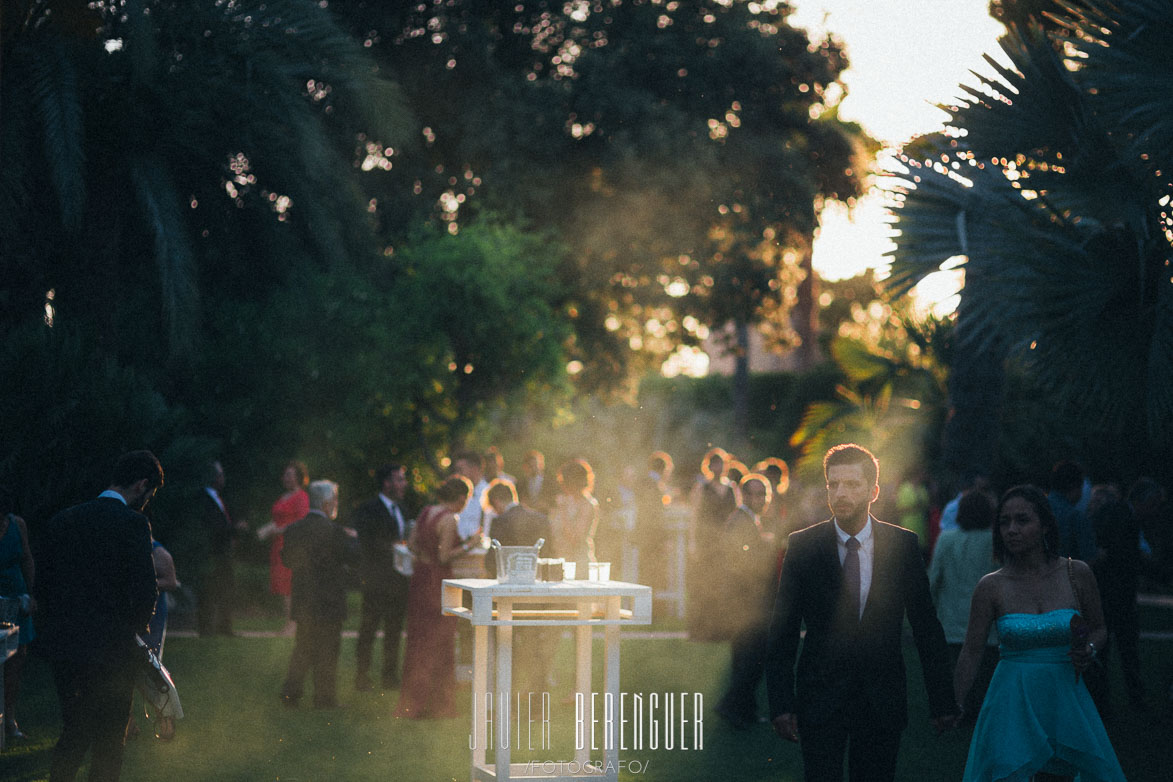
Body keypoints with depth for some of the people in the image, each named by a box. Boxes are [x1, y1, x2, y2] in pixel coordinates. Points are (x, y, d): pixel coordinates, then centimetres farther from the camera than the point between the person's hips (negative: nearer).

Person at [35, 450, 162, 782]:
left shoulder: (60, 521, 8)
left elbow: (42, 584, 9)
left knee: (74, 733, 18)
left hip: (63, 644, 6)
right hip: (112, 649, -6)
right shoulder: (132, 522, -11)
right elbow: (145, 589, -16)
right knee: (109, 740, 6)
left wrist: (64, 624, 15)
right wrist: (138, 626, 3)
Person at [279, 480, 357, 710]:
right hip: (328, 603, -6)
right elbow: (353, 557, -12)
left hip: (302, 602, 6)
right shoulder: (332, 531, -18)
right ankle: (324, 697, 9)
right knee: (327, 651, 4)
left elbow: (287, 559, 9)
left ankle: (290, 692, 13)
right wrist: (352, 538, 5)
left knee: (302, 649, 16)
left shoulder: (293, 529, 2)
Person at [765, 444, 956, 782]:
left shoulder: (903, 545, -1)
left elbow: (927, 627, 4)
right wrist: (781, 703, -8)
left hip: (883, 701, 1)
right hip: (820, 699, -1)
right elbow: (782, 633, -1)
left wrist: (942, 702, 2)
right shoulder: (802, 546, -2)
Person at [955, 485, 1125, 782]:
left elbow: (1099, 629, 11)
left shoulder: (1076, 573, -2)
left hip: (1065, 698, 1)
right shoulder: (991, 586, -4)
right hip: (1012, 700, -1)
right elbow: (971, 652, -2)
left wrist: (1087, 651, -11)